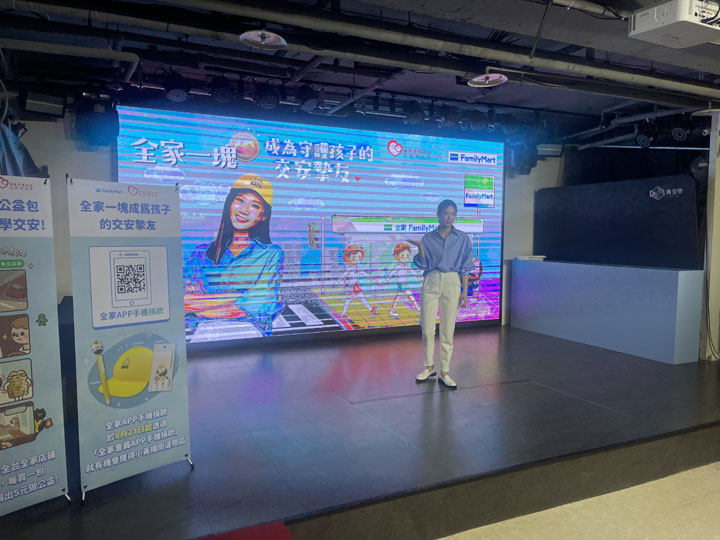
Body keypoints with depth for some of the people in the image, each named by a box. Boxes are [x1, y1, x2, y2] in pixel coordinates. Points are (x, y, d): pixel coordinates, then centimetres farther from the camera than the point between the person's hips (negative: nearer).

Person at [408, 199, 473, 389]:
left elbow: (465, 267, 4)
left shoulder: (463, 238, 4)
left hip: (452, 283, -1)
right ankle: (429, 367, 22)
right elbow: (423, 265, 4)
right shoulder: (428, 238, 6)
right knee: (427, 328, 4)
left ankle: (444, 372, 12)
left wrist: (464, 291, -1)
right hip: (431, 282, 1)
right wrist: (420, 248, -12)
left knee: (447, 330, 1)